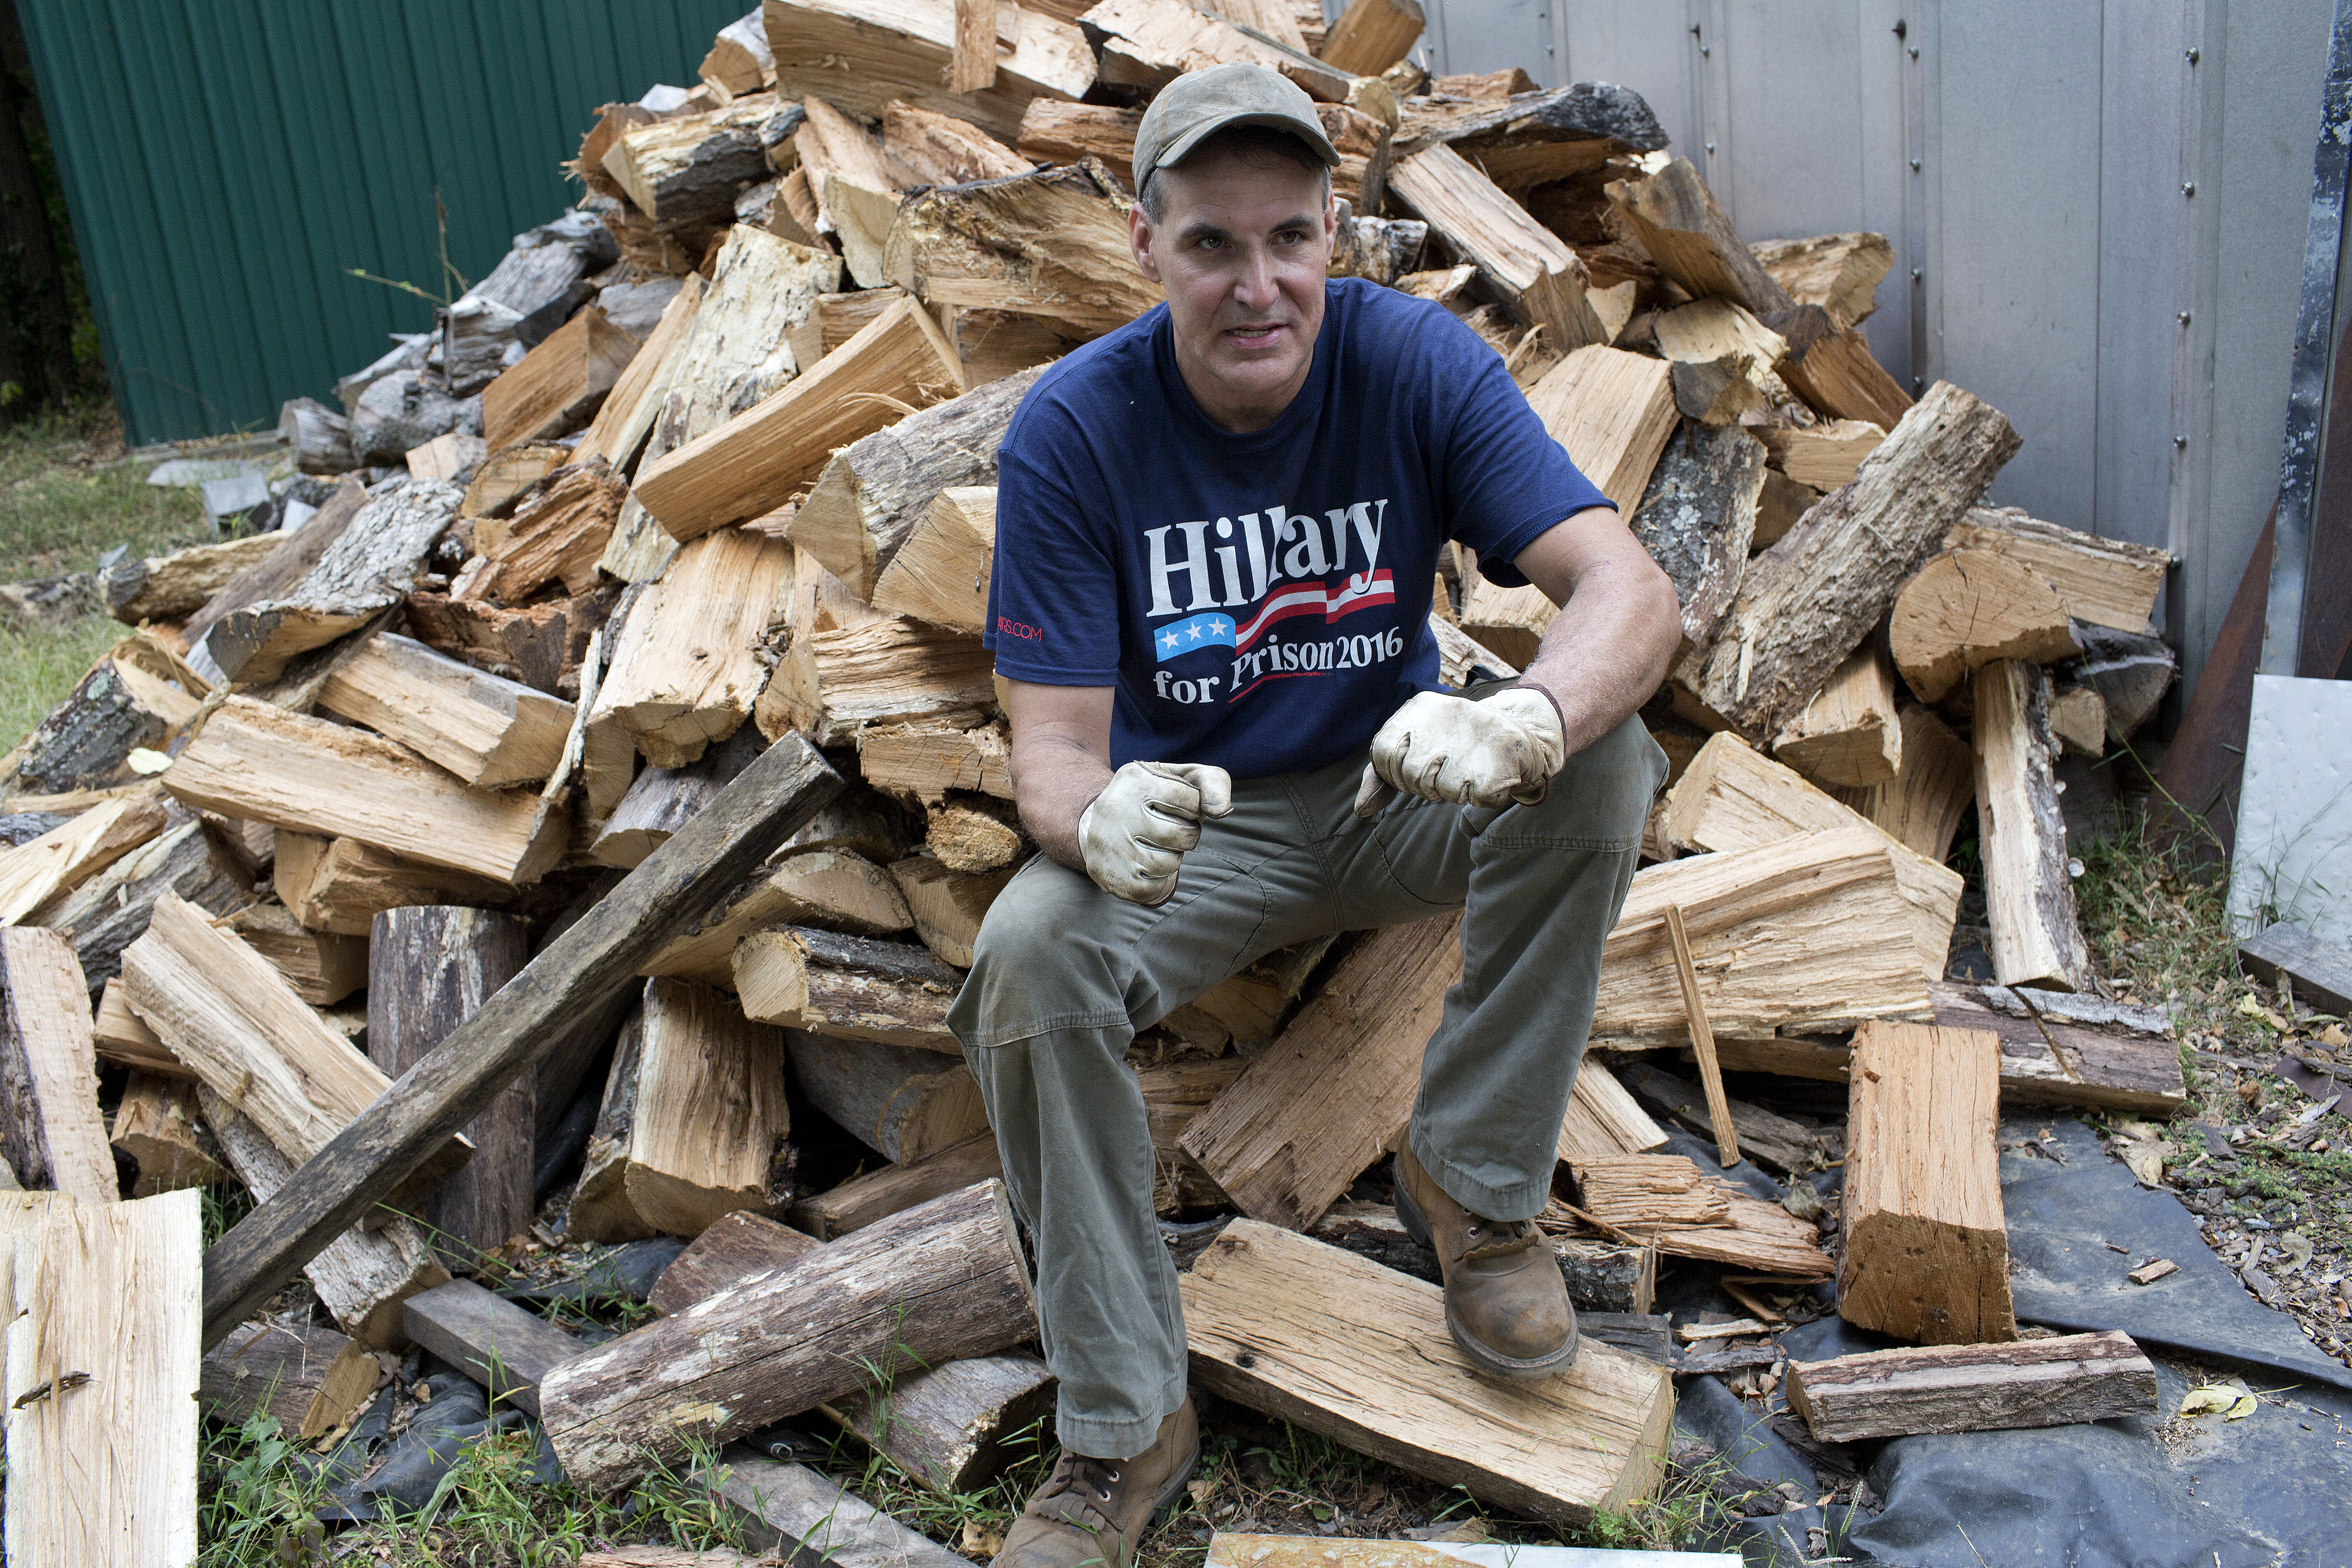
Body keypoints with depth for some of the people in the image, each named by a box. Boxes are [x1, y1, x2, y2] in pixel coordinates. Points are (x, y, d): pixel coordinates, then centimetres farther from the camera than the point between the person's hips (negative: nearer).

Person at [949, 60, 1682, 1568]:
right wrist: (1093, 821, -45)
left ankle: (1475, 1178, -8)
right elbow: (1052, 744, -18)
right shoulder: (1074, 427, -17)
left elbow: (1631, 588, -26)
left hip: (1395, 794, 1)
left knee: (1603, 759, -27)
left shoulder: (1414, 359, -15)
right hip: (1186, 820, -1)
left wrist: (1520, 721, -49)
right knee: (1027, 956, -30)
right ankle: (1123, 1427, -13)